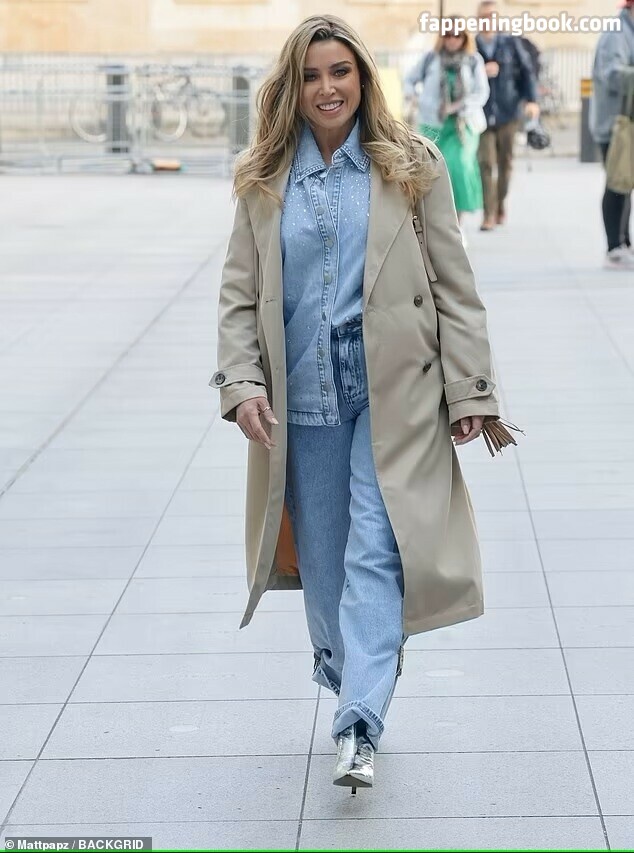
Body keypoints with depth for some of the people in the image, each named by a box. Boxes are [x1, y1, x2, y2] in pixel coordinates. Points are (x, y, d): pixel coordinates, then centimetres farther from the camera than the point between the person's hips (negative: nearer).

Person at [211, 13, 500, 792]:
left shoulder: (411, 166, 1)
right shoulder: (263, 180, 6)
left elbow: (454, 286, 1)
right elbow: (238, 294, 7)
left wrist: (469, 391, -3)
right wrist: (242, 384, -7)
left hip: (393, 394, -3)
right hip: (303, 398, 3)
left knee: (375, 552, -11)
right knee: (322, 558, 10)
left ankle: (359, 728, -15)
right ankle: (348, 675, 33)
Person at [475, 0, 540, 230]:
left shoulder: (511, 43, 4)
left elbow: (526, 71, 4)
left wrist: (531, 100, -8)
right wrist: (481, 72, -16)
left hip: (507, 114, 2)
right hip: (482, 115, -2)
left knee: (505, 163, 11)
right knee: (486, 163, -10)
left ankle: (500, 206, 29)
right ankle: (489, 214, -8)